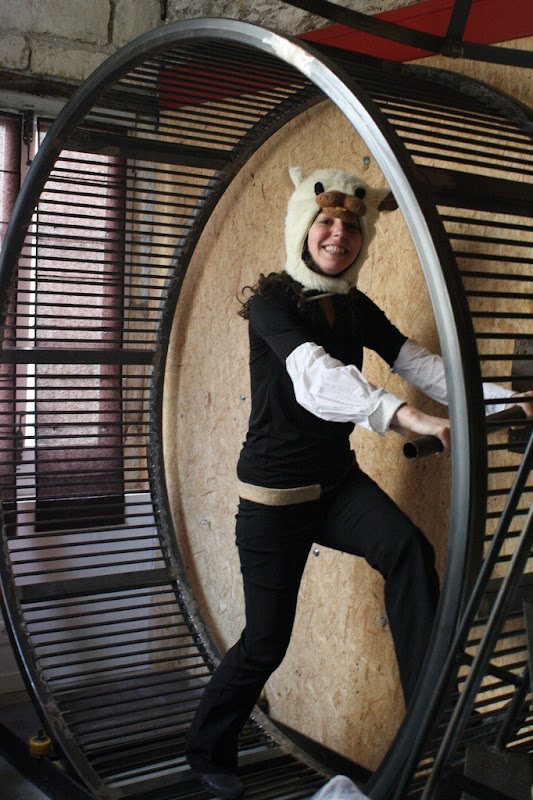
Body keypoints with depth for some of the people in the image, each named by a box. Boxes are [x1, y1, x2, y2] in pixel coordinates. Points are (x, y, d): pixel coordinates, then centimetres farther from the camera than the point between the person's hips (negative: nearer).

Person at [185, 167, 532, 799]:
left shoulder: (355, 308, 4)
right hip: (274, 493, -5)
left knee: (409, 549, -24)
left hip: (338, 480, 5)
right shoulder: (272, 303, -16)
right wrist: (404, 415, -51)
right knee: (266, 640, 2)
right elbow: (314, 374, -36)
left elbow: (419, 363, -4)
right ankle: (207, 749, 27)